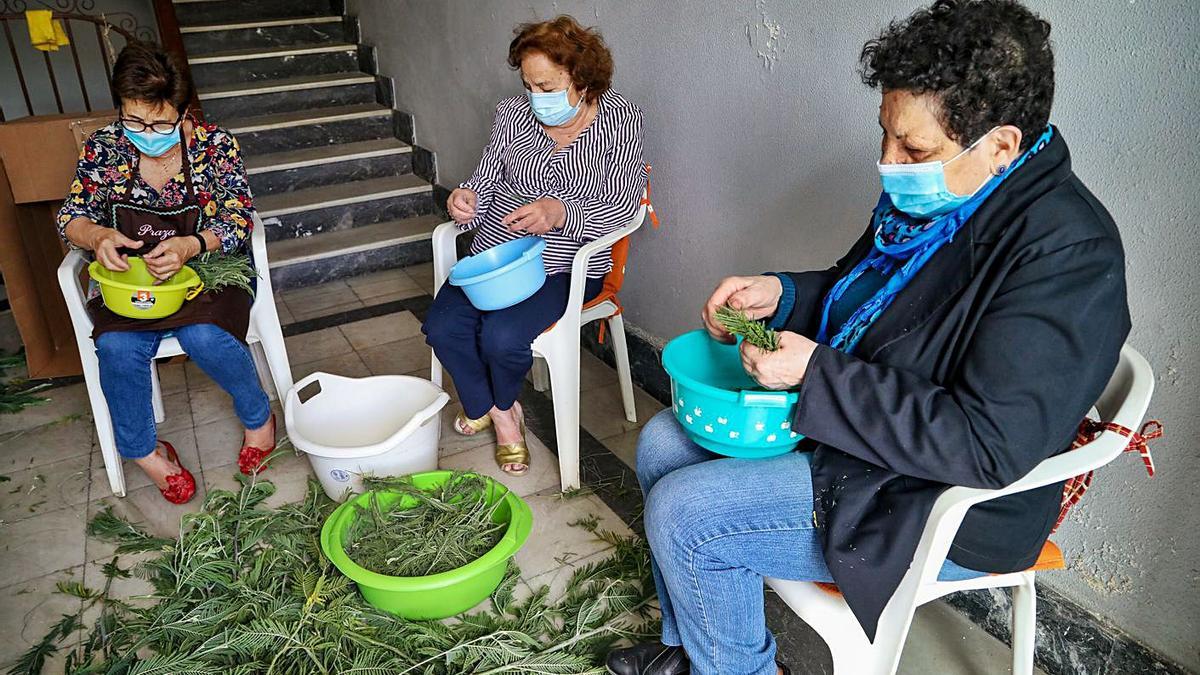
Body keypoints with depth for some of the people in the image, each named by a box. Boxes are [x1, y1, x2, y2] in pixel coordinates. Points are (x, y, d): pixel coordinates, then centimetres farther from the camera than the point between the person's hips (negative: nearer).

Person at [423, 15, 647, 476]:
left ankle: (497, 404, 12)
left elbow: (621, 207, -9)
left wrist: (559, 212, -27)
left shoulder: (619, 120, -3)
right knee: (442, 327, -18)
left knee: (501, 336, -26)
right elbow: (486, 183, 12)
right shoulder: (512, 114, 7)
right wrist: (466, 200, -14)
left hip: (565, 265, -4)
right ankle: (500, 416, 8)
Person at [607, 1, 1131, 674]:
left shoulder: (1067, 253, -26)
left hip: (941, 503, -9)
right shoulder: (926, 192, 0)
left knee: (682, 515, -16)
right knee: (663, 442, 7)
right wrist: (780, 293, -4)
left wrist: (817, 374, -28)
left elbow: (992, 445, -30)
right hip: (844, 423, 9)